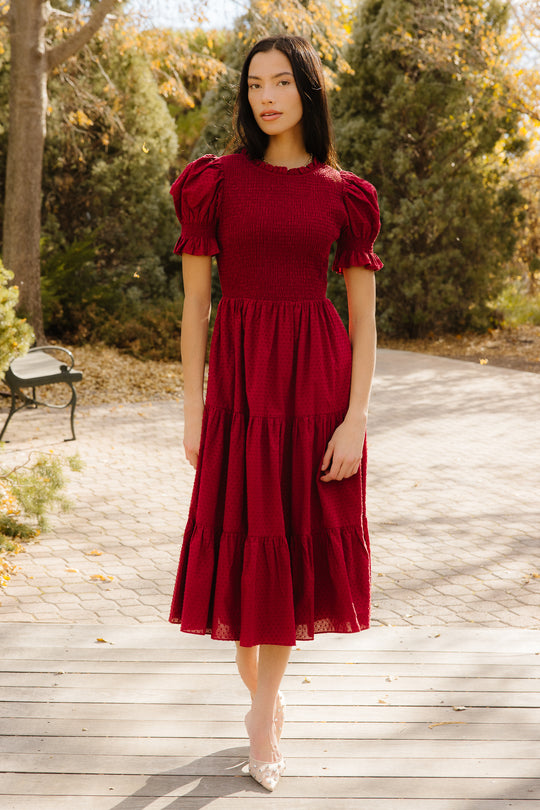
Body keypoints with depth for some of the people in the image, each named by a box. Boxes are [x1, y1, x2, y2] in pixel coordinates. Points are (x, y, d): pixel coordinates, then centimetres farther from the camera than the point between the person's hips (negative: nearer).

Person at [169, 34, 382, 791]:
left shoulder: (344, 194, 3)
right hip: (239, 380, 0)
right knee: (239, 541, 5)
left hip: (316, 382, 0)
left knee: (297, 540, 5)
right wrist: (192, 410, -3)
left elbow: (364, 318, 1)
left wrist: (356, 419, -7)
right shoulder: (215, 181, 2)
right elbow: (195, 303, 1)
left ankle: (263, 717, 22)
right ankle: (261, 693, 31)